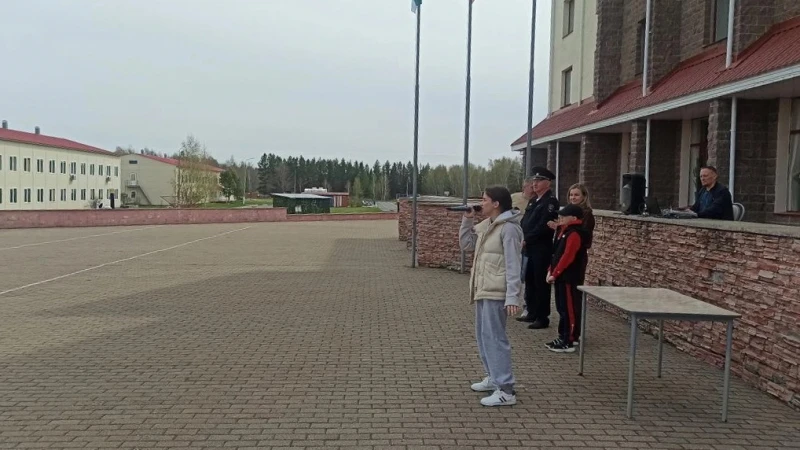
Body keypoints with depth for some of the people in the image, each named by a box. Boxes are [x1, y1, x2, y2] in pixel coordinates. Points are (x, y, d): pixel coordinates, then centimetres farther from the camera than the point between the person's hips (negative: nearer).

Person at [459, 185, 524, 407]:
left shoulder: (509, 228, -16)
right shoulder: (486, 225, 12)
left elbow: (513, 266, -20)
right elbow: (466, 243, 23)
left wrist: (513, 297, -24)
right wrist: (467, 219, 10)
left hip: (497, 292, -10)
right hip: (484, 289, 10)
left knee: (494, 337, -10)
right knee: (483, 336, 17)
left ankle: (506, 390, -7)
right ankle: (493, 377, 31)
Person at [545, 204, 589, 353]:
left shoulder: (574, 234, -17)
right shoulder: (565, 231, 15)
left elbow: (567, 257, -22)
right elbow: (557, 254, 18)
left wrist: (555, 274, -19)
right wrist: (551, 271, 10)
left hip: (570, 278, -10)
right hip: (562, 277, 10)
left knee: (569, 309, -4)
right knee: (562, 308, 15)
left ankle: (568, 342, 0)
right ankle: (563, 337, 24)